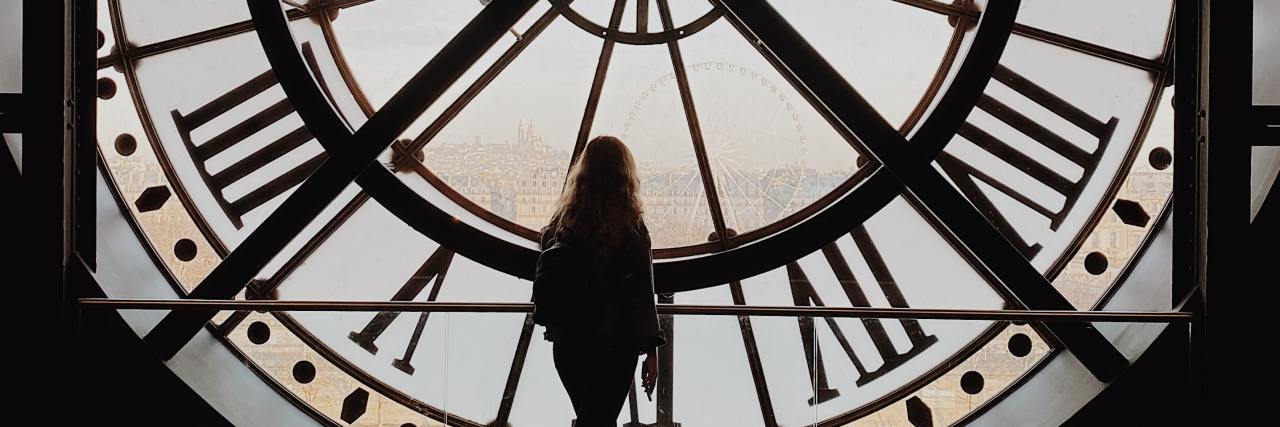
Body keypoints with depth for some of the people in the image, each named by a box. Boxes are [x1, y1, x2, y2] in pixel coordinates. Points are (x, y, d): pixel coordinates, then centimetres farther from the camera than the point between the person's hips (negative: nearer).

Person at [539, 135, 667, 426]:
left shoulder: (562, 223, 0)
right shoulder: (630, 228, -12)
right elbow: (641, 294, -12)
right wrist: (651, 351, -7)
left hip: (566, 343, 5)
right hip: (614, 346, -4)